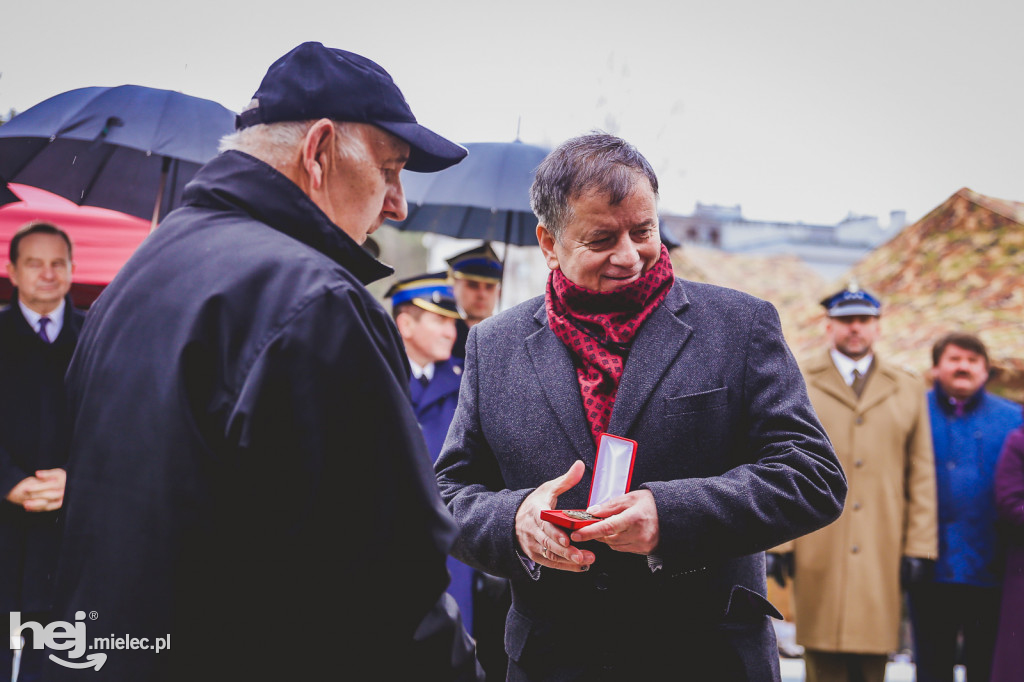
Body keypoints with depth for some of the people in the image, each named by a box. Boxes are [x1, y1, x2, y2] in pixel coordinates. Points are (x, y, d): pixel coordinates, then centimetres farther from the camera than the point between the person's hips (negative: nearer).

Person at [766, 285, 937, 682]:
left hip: (882, 556, 2)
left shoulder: (909, 389, 14)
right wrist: (775, 543, -2)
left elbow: (921, 473, 11)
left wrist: (919, 546, 4)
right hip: (817, 555, -1)